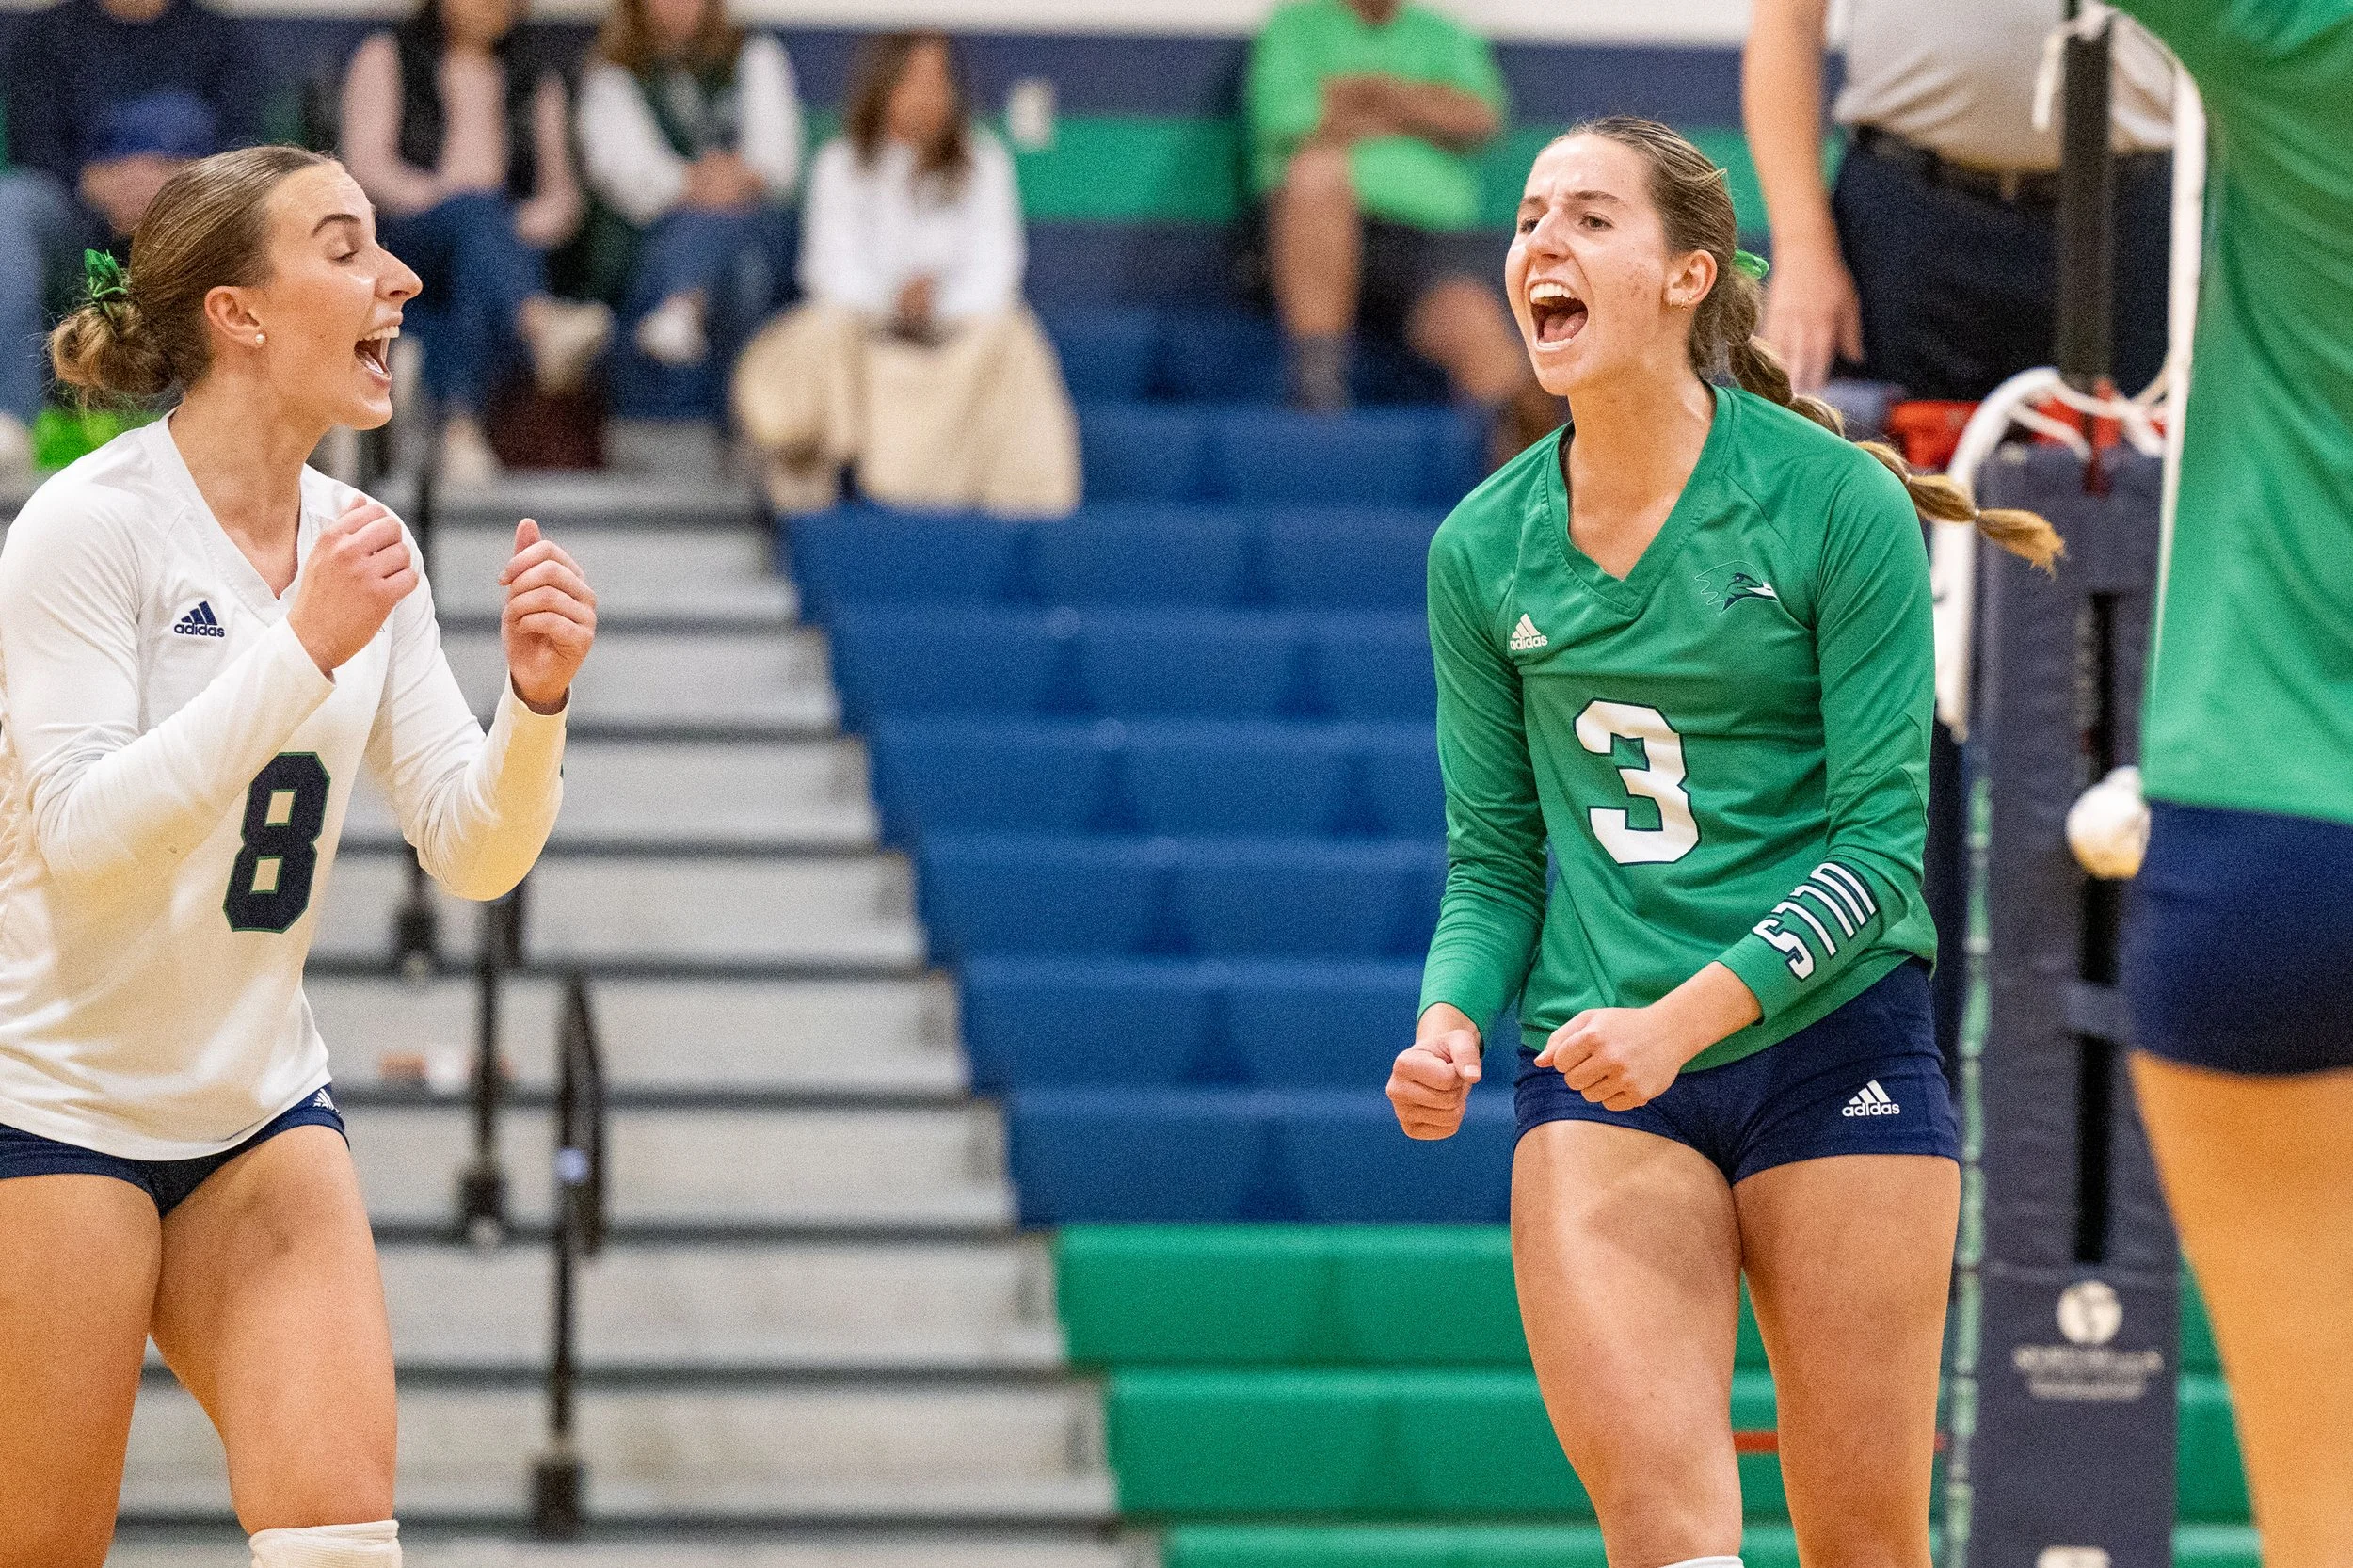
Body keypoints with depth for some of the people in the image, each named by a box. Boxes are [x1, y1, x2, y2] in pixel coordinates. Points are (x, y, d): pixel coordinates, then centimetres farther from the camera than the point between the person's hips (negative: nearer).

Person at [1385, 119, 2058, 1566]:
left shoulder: (1837, 500, -6)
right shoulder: (1484, 548, 5)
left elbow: (1884, 834, -8)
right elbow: (1494, 852, 13)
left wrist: (1685, 1017, -20)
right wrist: (1451, 1023, -8)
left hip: (1833, 1042, -2)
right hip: (1599, 1077, 2)